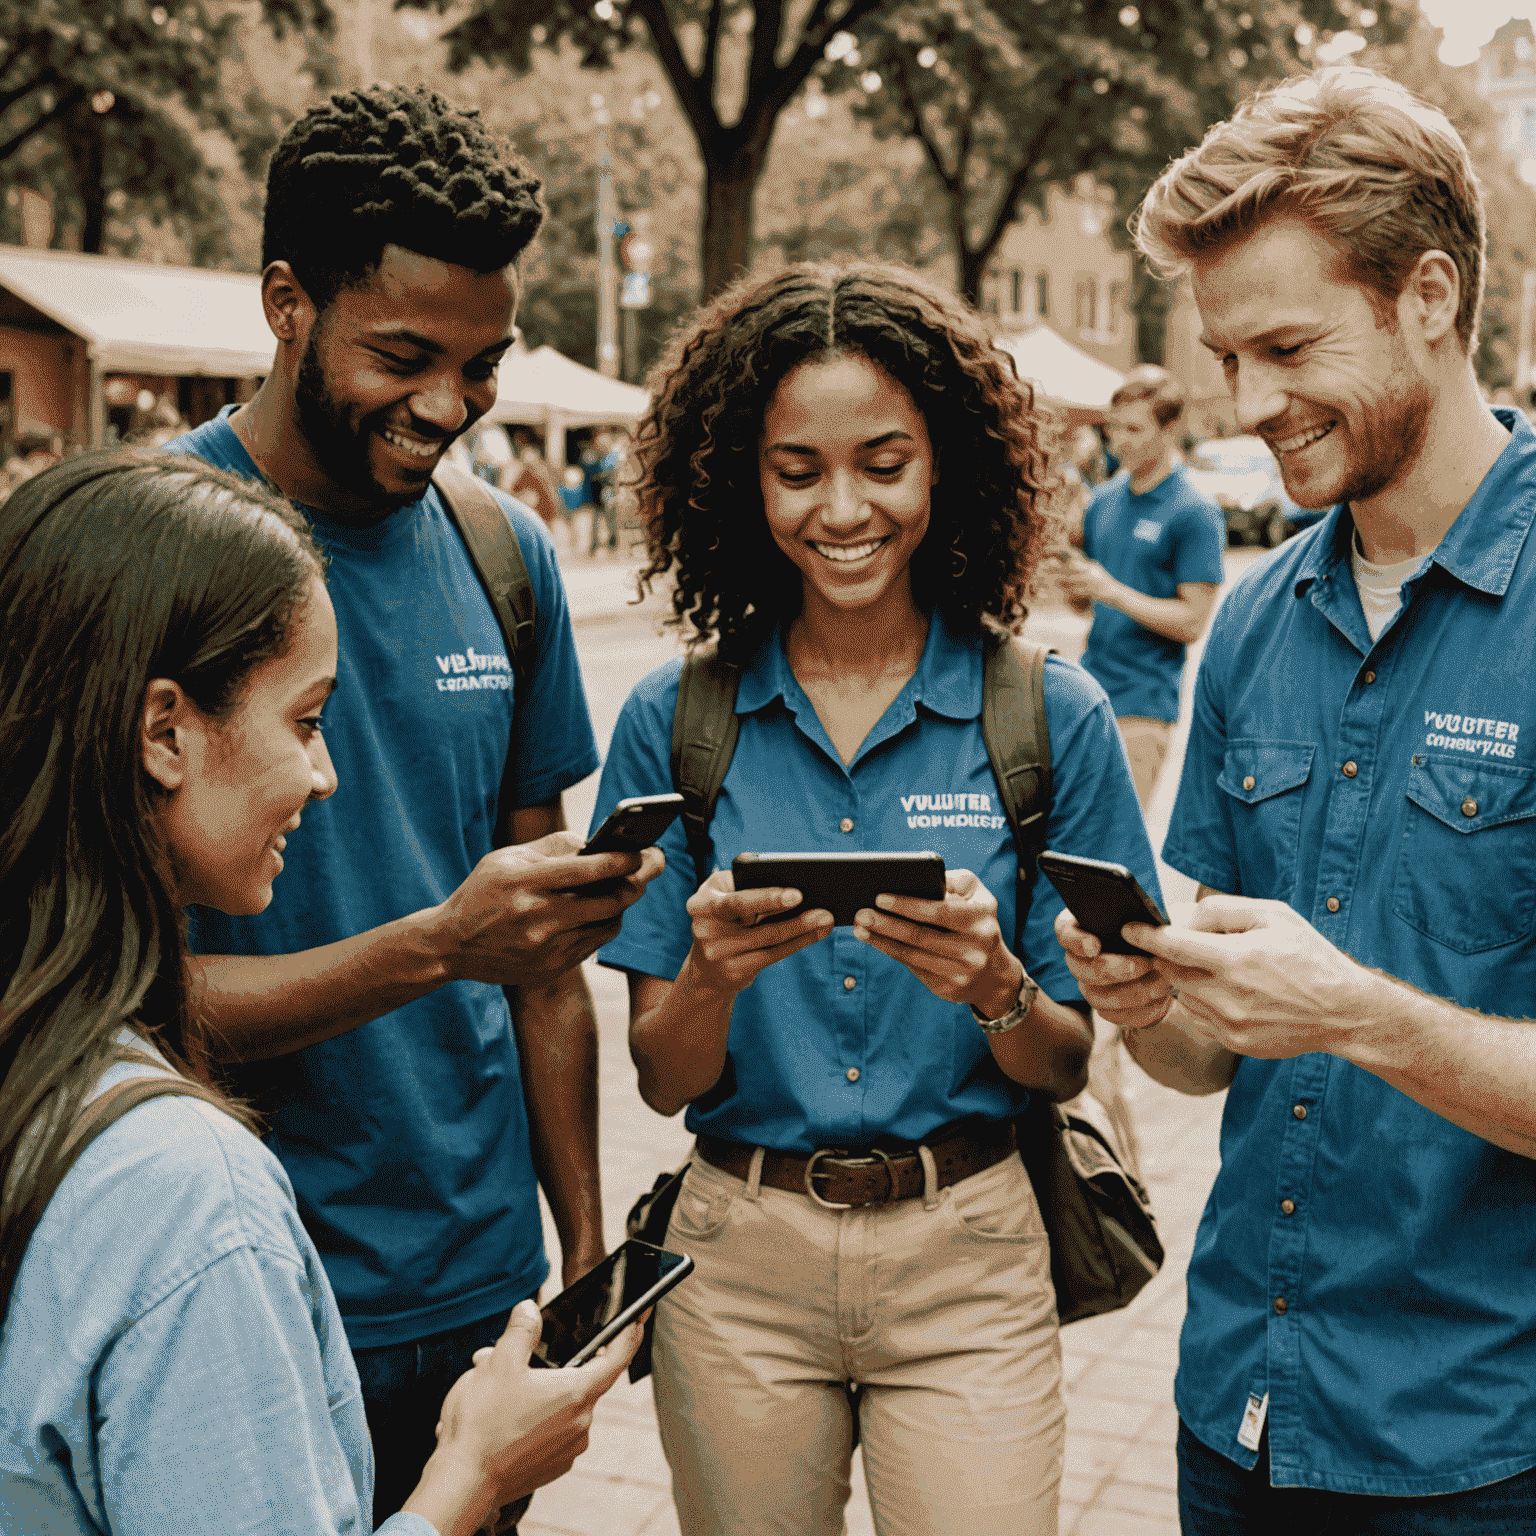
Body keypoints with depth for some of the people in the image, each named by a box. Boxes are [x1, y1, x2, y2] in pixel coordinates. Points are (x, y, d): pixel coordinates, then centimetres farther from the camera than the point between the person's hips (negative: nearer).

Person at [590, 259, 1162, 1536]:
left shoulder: (1052, 718, -6)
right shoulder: (675, 722, -3)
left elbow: (1069, 1066, 0)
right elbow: (663, 1080, -1)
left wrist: (994, 987, -22)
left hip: (968, 1267, -1)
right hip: (740, 1261, 1)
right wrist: (715, 973, -22)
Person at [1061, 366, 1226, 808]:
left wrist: (1112, 590, -19)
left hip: (1142, 705, -6)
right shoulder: (1104, 499, 11)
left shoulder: (1195, 512, -8)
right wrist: (1071, 581, -5)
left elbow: (1192, 622, -11)